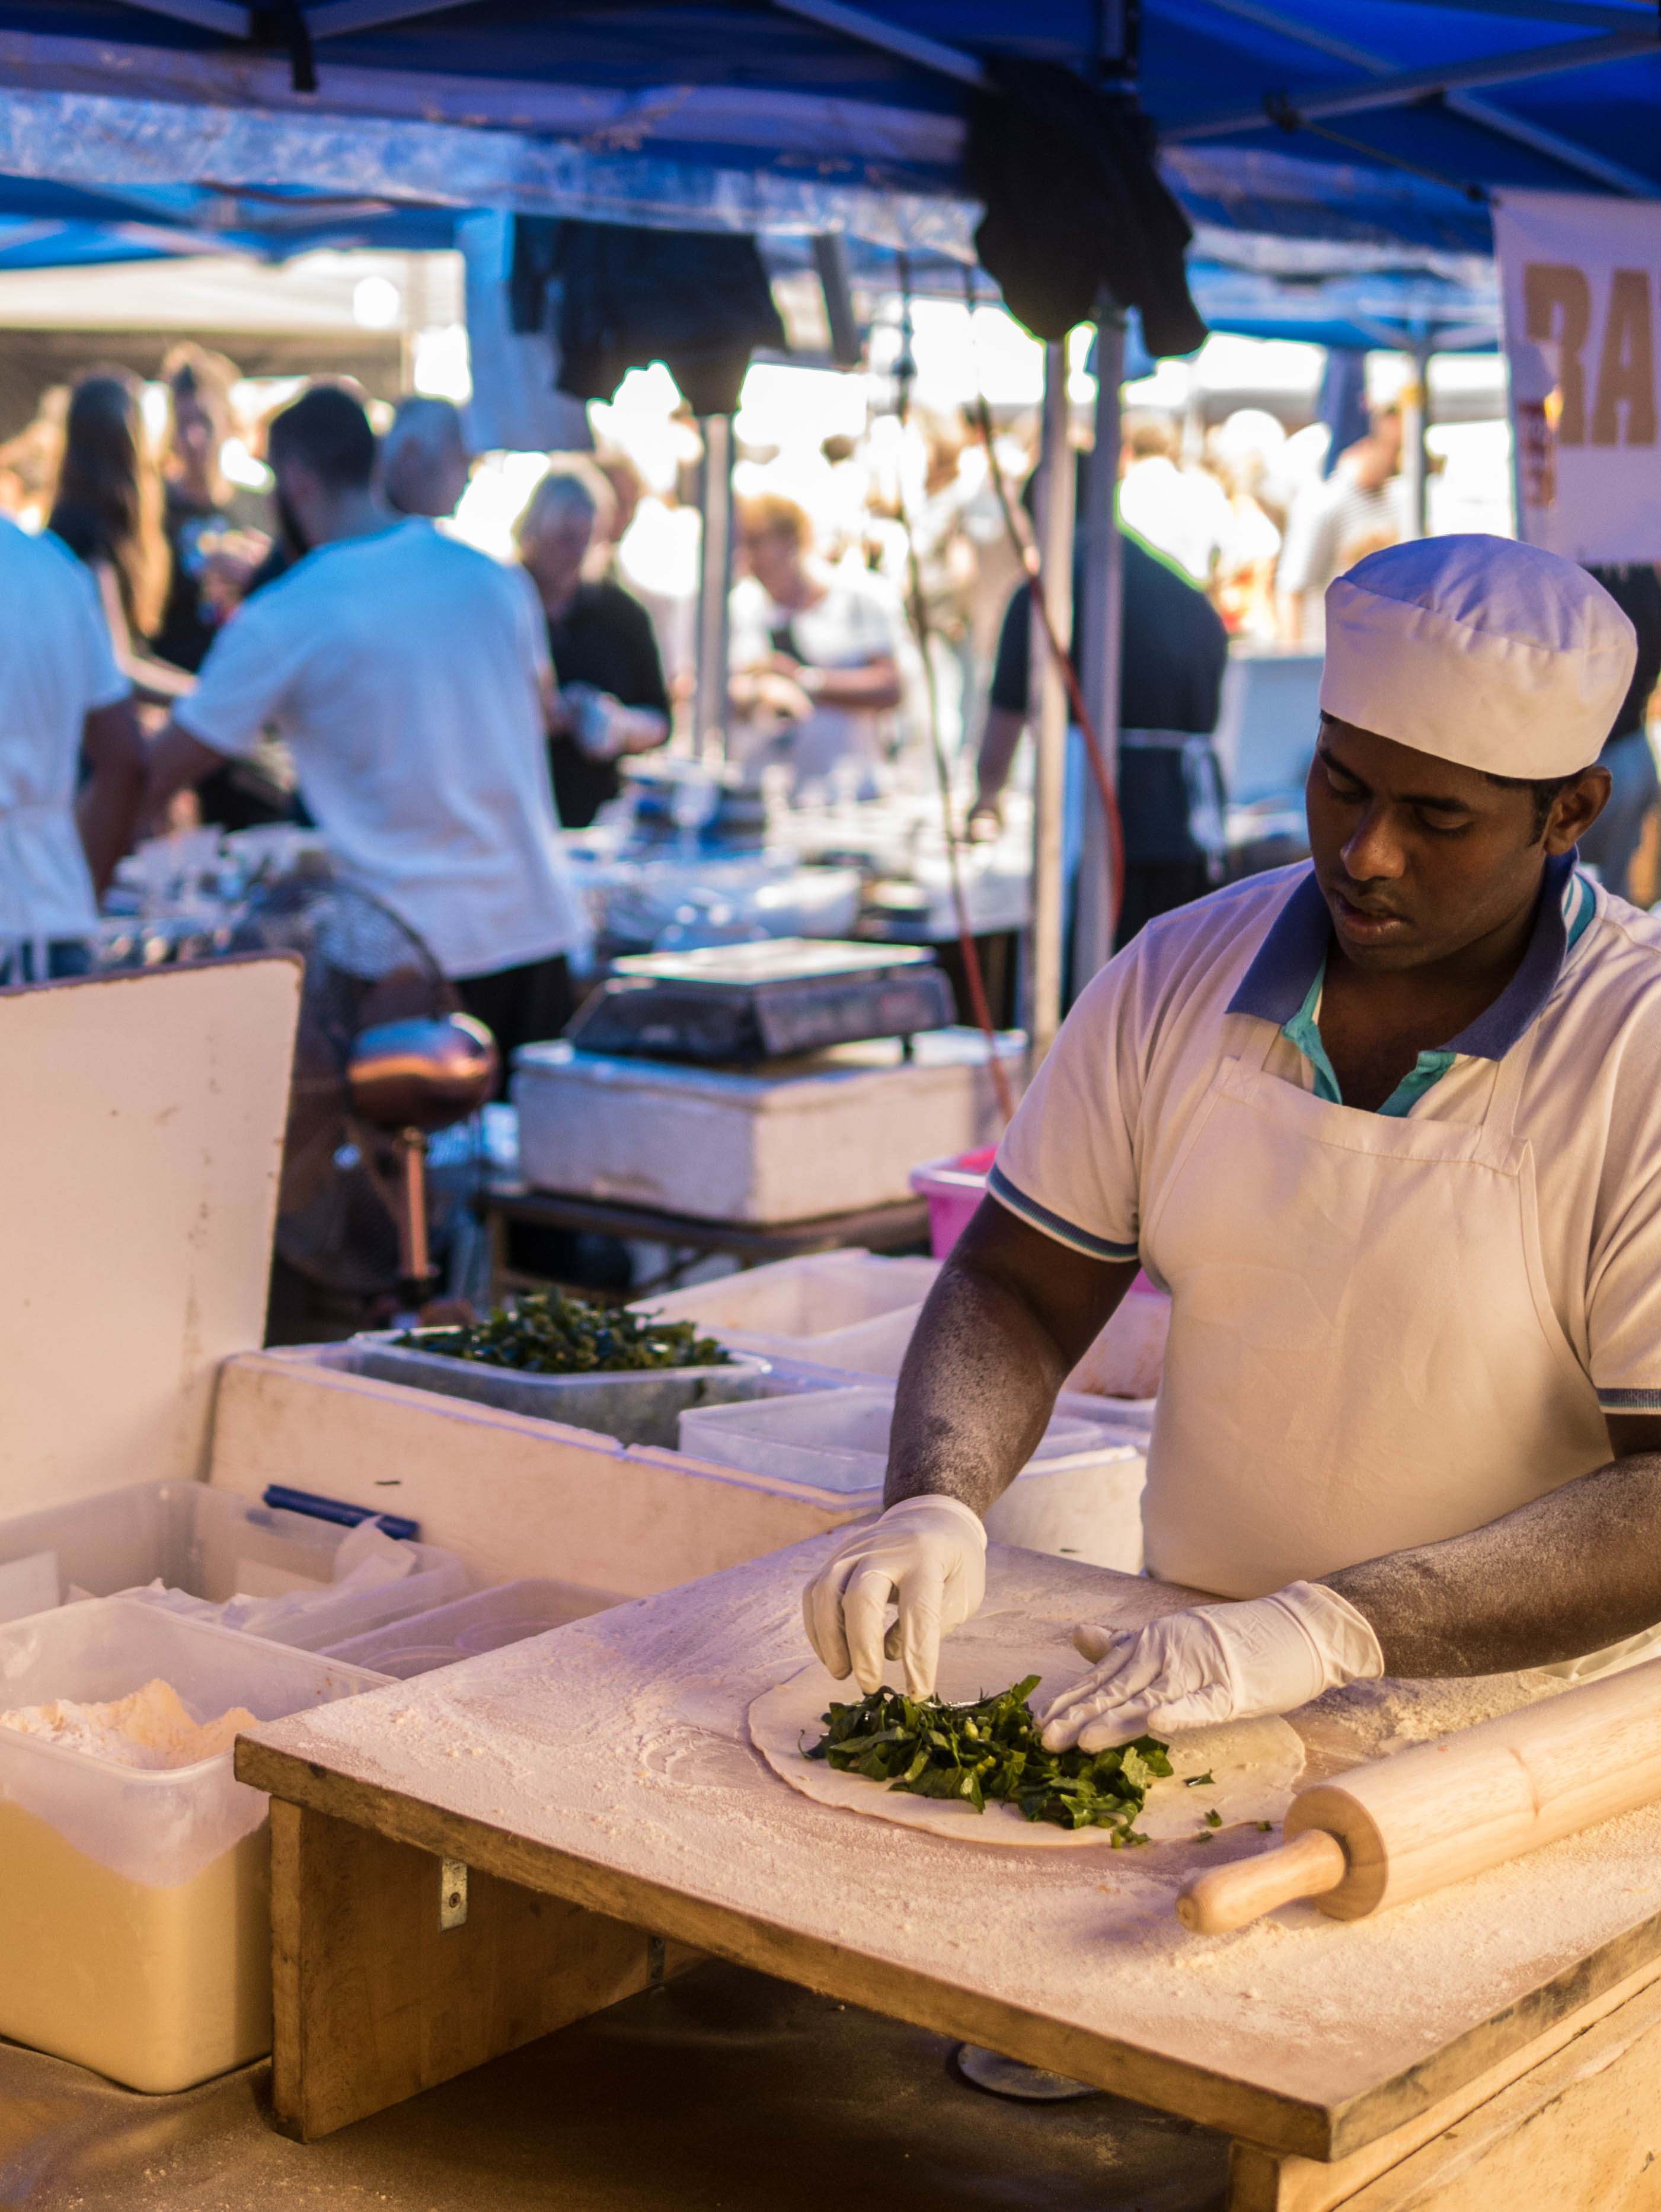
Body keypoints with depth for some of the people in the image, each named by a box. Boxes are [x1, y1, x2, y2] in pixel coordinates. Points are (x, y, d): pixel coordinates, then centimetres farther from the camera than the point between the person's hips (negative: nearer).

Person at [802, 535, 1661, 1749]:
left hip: (1515, 1733, -2)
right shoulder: (1179, 975, 0)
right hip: (1190, 1681, 3)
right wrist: (938, 1505, -14)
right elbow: (1013, 1290, 5)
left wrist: (1329, 1629, -29)